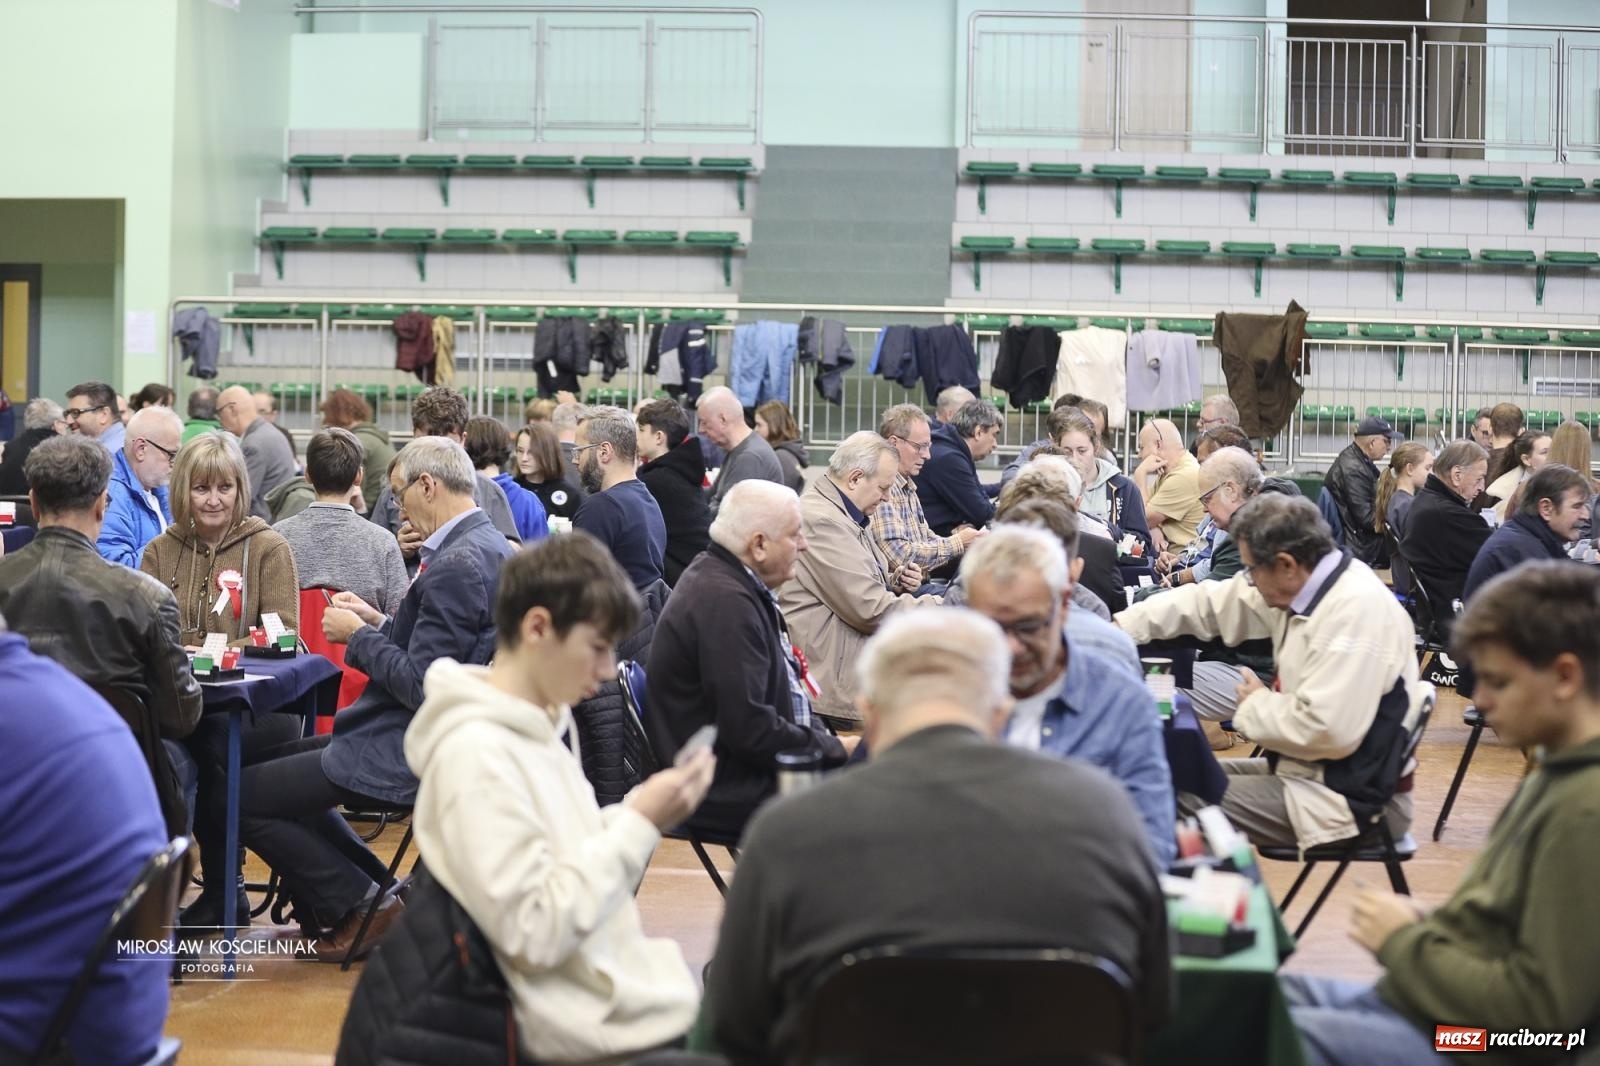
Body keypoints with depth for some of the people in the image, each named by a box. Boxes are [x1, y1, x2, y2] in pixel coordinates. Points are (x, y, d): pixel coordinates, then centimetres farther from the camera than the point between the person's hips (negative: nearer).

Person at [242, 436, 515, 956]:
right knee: (275, 758, 25)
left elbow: (421, 686, -24)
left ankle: (361, 906, 5)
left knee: (241, 795, -4)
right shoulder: (491, 547, 9)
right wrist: (381, 624, 9)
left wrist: (358, 636, -10)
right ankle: (383, 893, 19)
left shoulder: (457, 566, -23)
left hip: (407, 756, -11)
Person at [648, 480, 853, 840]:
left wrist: (825, 740, 3)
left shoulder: (733, 583, 10)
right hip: (731, 790, -11)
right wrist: (834, 749, -12)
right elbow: (750, 730, -24)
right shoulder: (724, 601, -22)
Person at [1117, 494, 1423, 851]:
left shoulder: (1358, 608, -24)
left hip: (1354, 799, -9)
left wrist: (1256, 706, -13)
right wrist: (1121, 628, 12)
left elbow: (1327, 730, -31)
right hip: (1310, 772, 9)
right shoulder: (1304, 587, 3)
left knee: (1182, 800, -13)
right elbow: (1208, 602, 16)